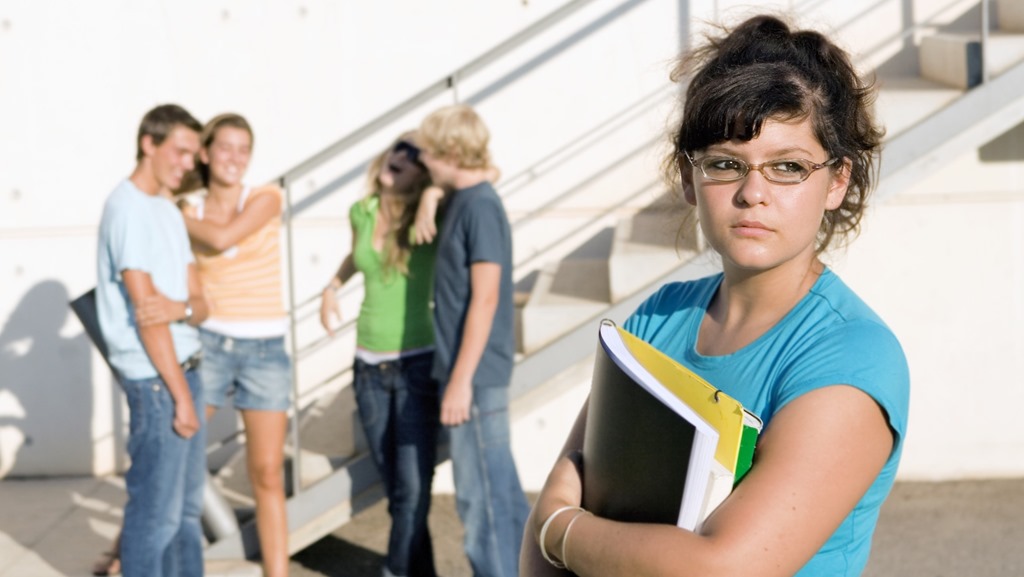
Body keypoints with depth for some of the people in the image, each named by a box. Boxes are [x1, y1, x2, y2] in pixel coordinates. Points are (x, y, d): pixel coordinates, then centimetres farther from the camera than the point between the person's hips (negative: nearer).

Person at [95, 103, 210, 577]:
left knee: (186, 505, 16)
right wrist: (180, 394, -16)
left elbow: (199, 302, 10)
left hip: (183, 368, 9)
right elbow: (144, 310, -17)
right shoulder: (128, 208, -14)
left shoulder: (168, 209, 14)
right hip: (154, 379, -9)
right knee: (156, 511, -3)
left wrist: (183, 309, -15)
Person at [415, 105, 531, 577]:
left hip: (475, 376, -10)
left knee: (480, 495, -4)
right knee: (500, 489, 16)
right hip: (470, 372, 10)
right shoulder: (462, 201, 13)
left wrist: (461, 379, -20)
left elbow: (485, 298, -20)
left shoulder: (480, 206, -15)